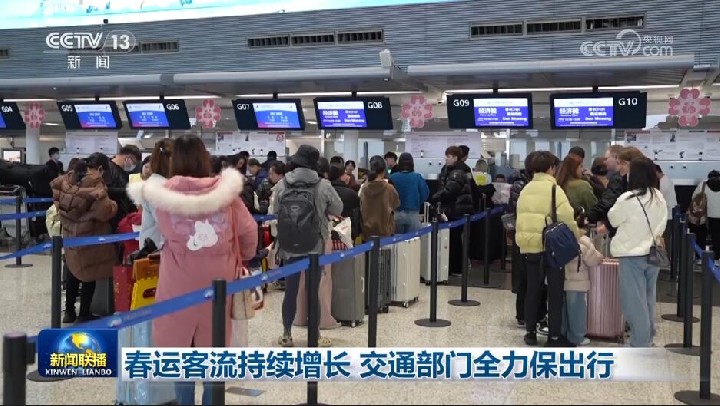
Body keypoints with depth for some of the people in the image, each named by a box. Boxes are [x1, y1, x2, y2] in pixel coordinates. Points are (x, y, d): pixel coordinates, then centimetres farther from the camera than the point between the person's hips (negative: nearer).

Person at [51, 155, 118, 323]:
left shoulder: (69, 178, 3)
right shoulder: (95, 182, -19)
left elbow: (54, 185, 24)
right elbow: (104, 211, -25)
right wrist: (113, 205, -6)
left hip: (70, 231, 7)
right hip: (90, 233, -7)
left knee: (74, 271, 19)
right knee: (89, 274, 4)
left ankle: (69, 311, 27)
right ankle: (84, 314, 10)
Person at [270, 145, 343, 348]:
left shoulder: (281, 185, -7)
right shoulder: (323, 186, -9)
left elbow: (273, 213, -1)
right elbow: (338, 210, 4)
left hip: (288, 247, 2)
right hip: (314, 247, -1)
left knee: (290, 291, 11)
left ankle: (286, 335, 20)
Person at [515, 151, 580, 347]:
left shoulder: (526, 190, 8)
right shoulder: (554, 189, -10)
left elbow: (523, 217, 9)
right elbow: (567, 217, -17)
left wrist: (525, 238, 13)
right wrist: (576, 236, -4)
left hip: (529, 245, 5)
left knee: (533, 289, 13)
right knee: (555, 292, 4)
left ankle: (531, 332, 18)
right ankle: (554, 336, 6)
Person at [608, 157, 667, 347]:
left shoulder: (628, 199, -18)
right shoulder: (659, 198, 4)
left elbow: (614, 219, -1)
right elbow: (662, 224, 14)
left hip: (632, 255, -7)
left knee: (635, 301, 0)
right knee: (648, 299, 17)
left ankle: (640, 344, 3)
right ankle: (647, 339, 26)